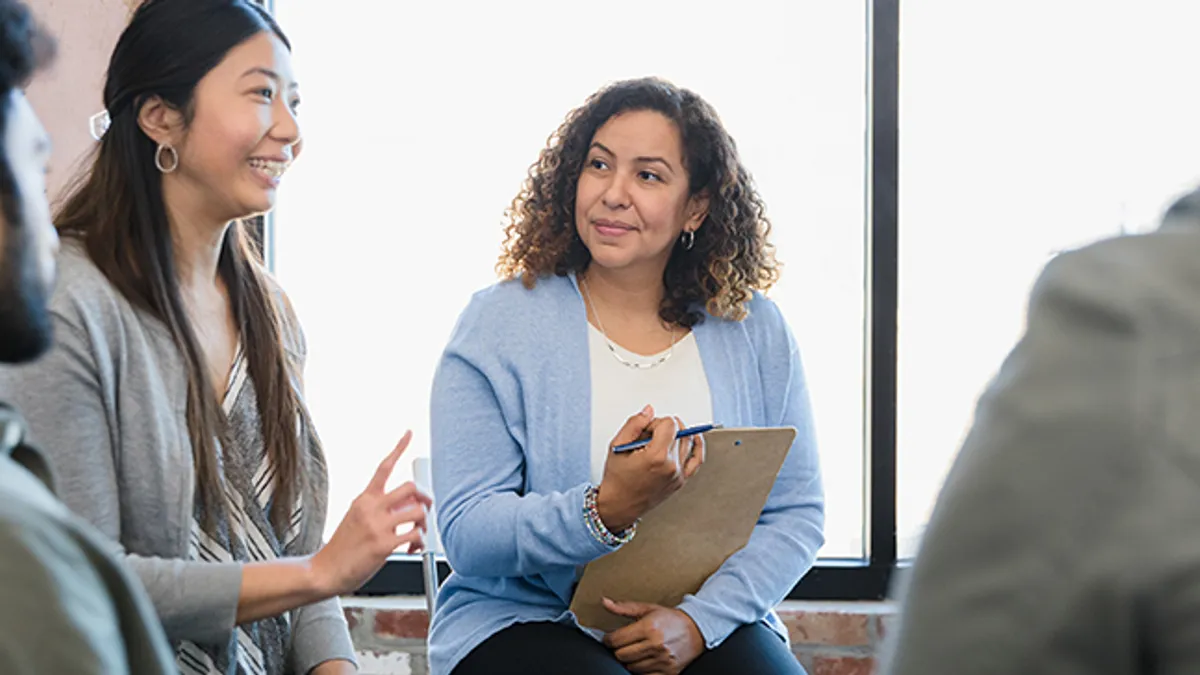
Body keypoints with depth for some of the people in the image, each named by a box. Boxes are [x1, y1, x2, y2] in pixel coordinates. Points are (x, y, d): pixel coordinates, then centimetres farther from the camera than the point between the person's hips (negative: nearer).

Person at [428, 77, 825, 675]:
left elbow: (796, 515, 6)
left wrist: (697, 622, -11)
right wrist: (606, 511, -25)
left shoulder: (755, 332, 7)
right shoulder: (497, 324, -1)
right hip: (527, 621, -2)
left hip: (708, 624, 2)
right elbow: (467, 536, -8)